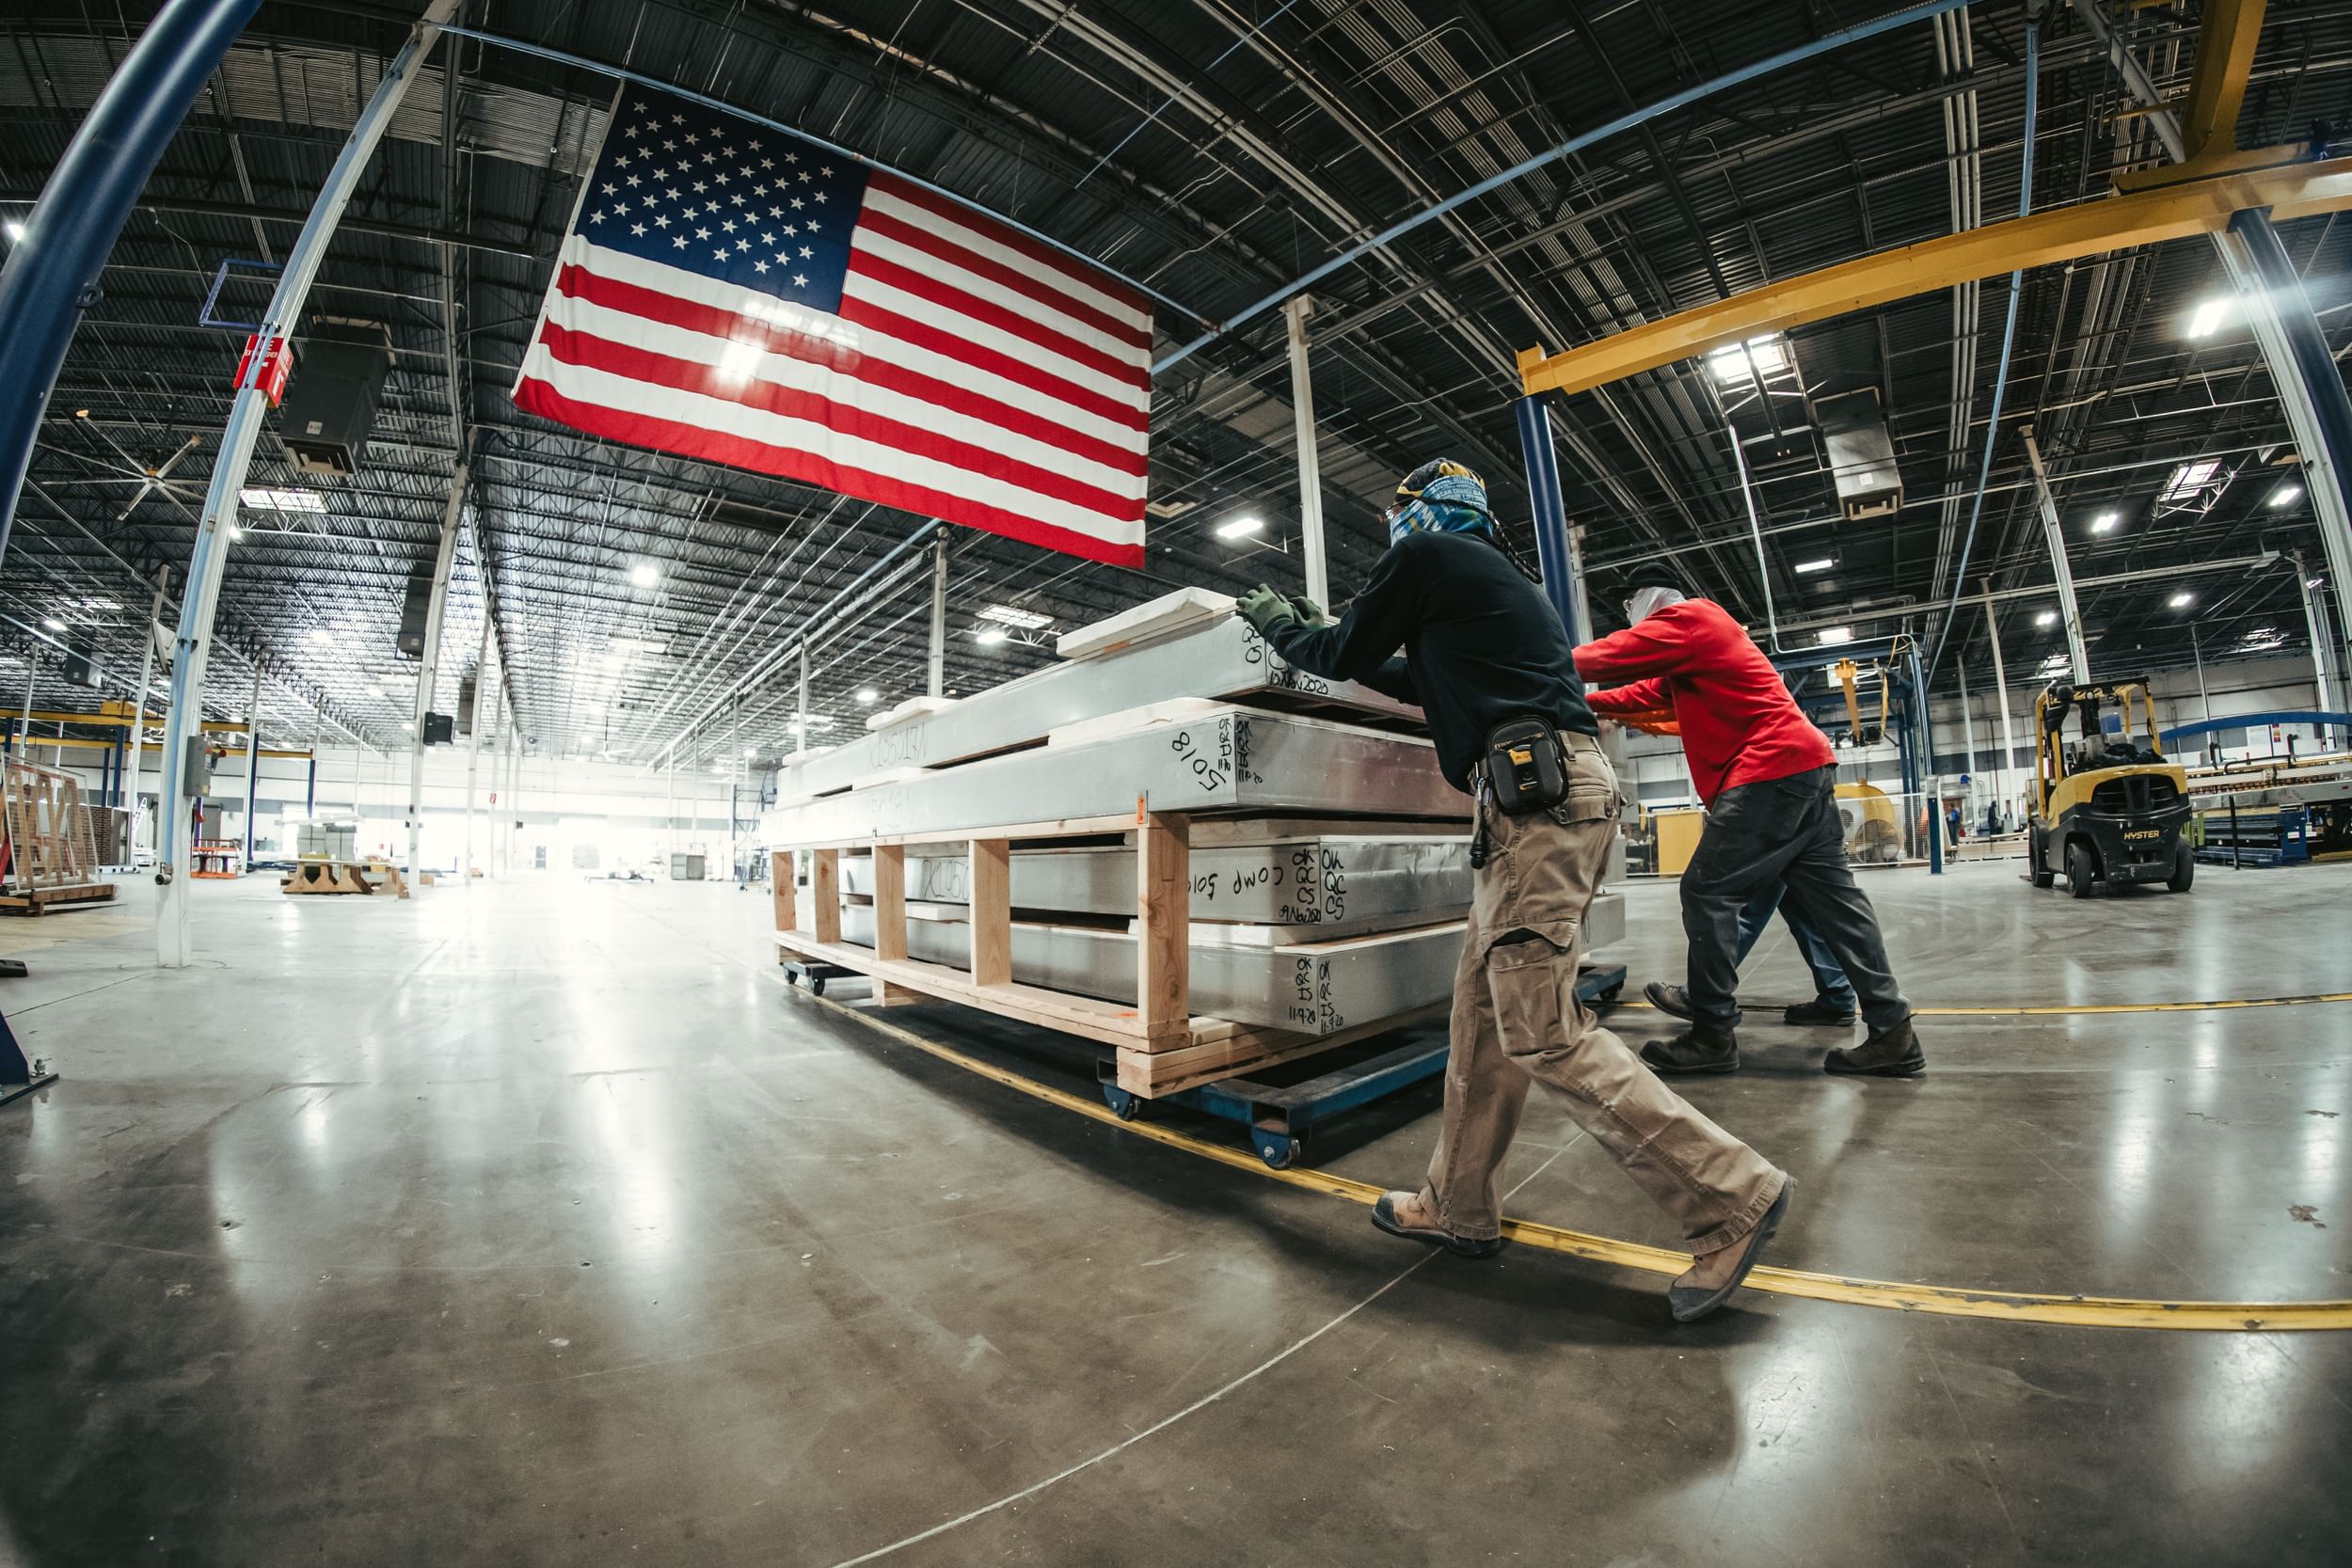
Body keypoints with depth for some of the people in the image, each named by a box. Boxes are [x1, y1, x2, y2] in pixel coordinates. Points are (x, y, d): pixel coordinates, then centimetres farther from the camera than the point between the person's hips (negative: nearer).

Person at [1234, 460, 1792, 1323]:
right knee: (1482, 1010, 11)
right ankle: (1458, 1207, 21)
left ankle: (1732, 1195, 3)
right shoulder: (1494, 574, 30)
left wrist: (1282, 630, 27)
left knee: (1540, 1030, -9)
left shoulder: (1427, 555, 3)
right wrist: (1319, 630, 42)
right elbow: (1420, 682, 39)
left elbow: (1345, 655, 8)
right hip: (1546, 792, 10)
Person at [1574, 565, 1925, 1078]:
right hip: (1805, 766, 11)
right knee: (1829, 897, 9)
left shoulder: (1687, 618, -4)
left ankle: (1712, 1035, -4)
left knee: (1707, 893, -9)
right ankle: (1893, 1033, 11)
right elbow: (1647, 693, 28)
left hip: (1773, 770, -11)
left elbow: (1611, 655, -9)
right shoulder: (1697, 635, 27)